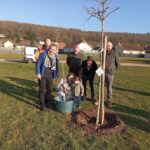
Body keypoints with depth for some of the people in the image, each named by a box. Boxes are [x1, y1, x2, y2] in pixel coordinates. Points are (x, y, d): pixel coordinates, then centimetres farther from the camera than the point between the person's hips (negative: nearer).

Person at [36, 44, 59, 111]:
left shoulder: (55, 57, 5)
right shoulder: (43, 55, -10)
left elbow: (56, 66, 11)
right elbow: (38, 64, -9)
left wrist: (56, 75, 9)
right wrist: (38, 73, -14)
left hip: (50, 75, 5)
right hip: (42, 75, -5)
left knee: (49, 90, 13)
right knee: (42, 90, 0)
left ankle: (46, 103, 33)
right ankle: (42, 105, 9)